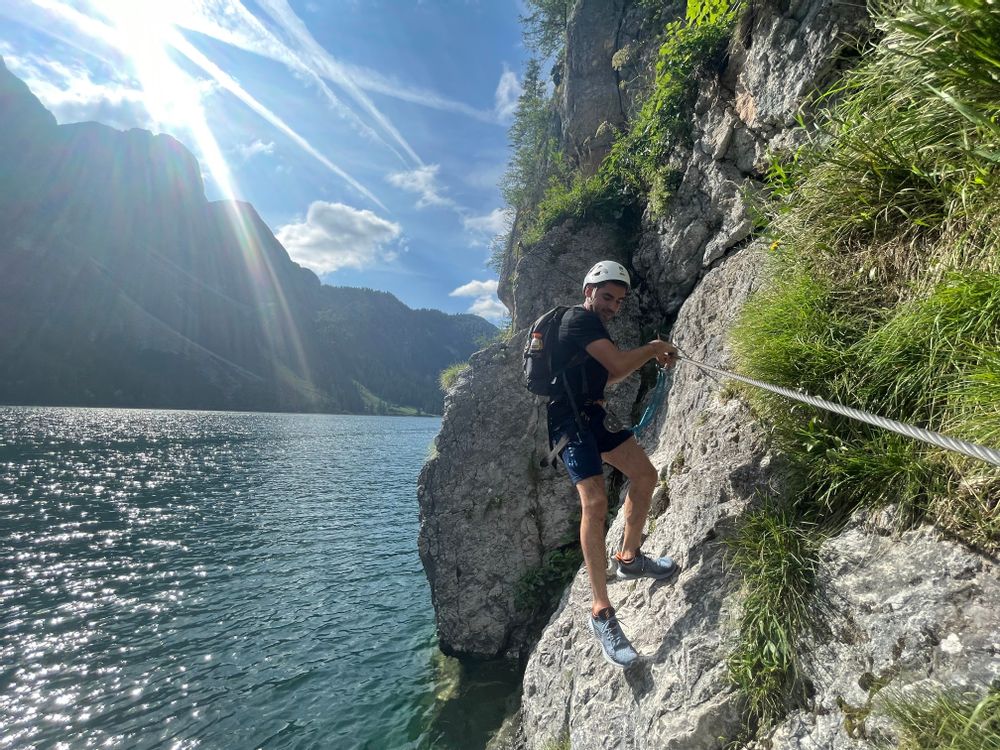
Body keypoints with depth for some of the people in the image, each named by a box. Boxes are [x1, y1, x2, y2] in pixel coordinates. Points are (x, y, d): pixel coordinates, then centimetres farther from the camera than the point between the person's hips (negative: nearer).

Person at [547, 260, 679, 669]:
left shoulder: (593, 326, 21)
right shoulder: (579, 317, -10)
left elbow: (605, 375, 23)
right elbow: (618, 364, -19)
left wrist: (650, 355, 14)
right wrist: (654, 348, -1)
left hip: (594, 415, 10)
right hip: (569, 418, -10)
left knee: (645, 475, 9)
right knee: (595, 501, -20)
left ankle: (630, 558, 26)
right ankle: (601, 613, -13)